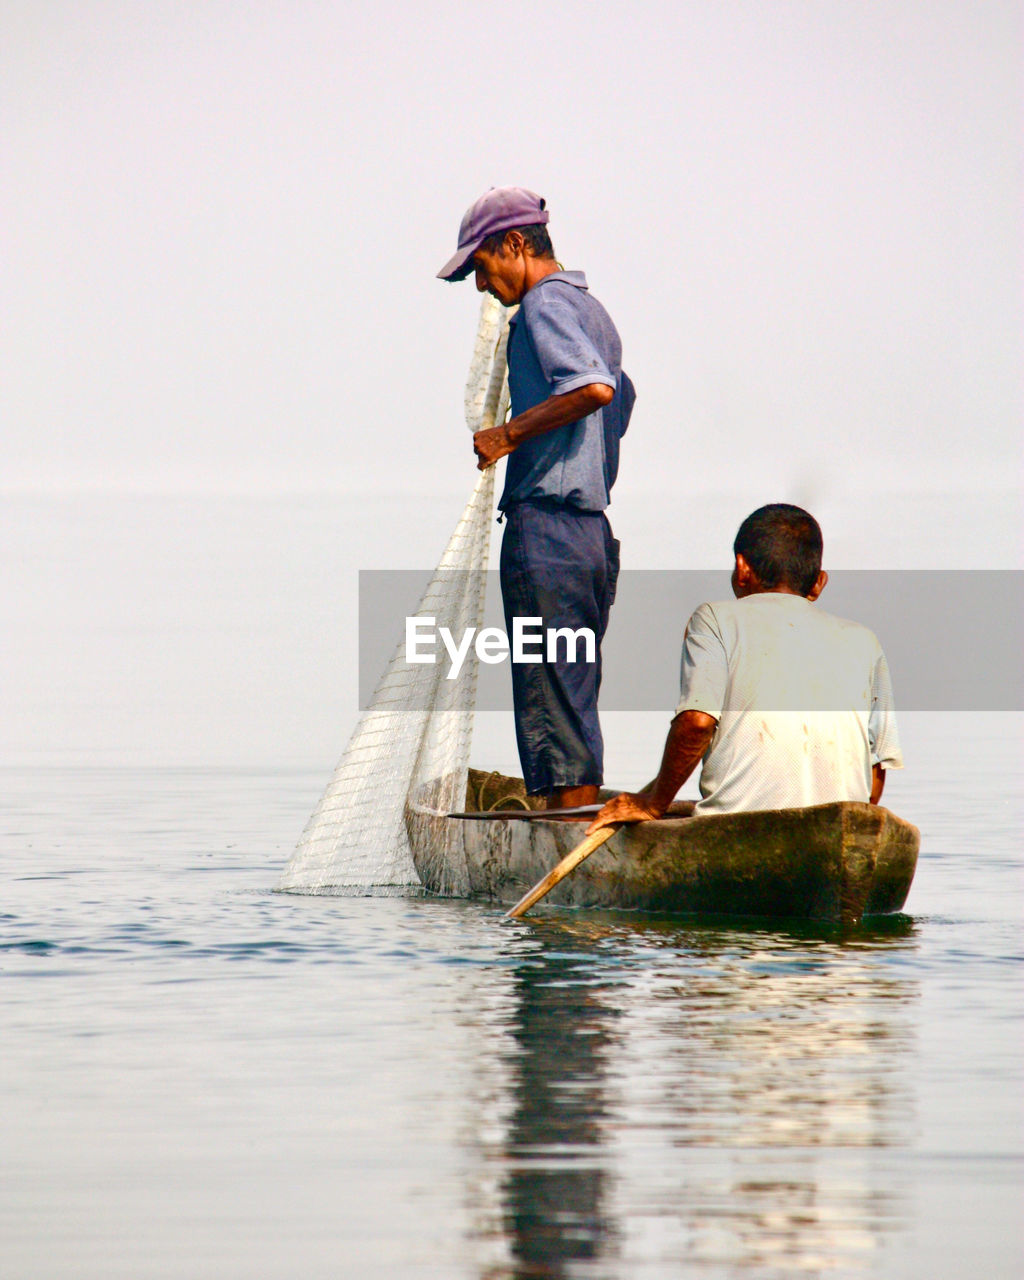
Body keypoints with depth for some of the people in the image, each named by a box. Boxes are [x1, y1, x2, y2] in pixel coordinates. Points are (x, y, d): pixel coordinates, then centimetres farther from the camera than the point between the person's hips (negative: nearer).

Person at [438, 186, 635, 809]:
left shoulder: (544, 304, -9)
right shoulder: (592, 309, 20)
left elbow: (593, 386, -25)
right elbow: (620, 399, 24)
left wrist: (507, 436, -18)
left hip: (545, 527, -10)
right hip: (595, 529, 10)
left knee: (551, 702, -7)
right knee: (577, 703, 12)